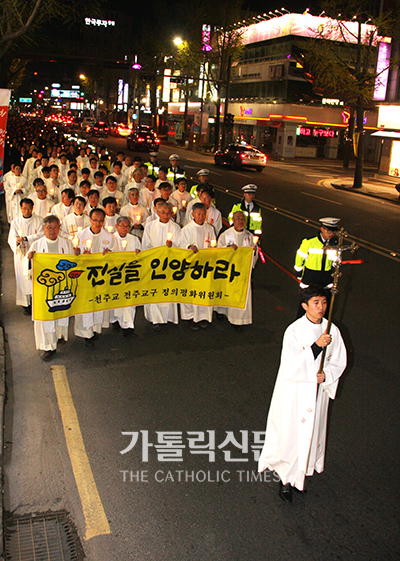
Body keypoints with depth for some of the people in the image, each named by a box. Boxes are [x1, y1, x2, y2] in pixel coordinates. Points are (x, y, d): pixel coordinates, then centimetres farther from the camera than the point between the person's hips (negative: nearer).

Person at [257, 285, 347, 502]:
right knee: (290, 433, 5)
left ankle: (300, 474, 37)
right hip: (294, 389, -4)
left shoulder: (332, 331, -5)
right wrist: (316, 346, -32)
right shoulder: (294, 331, -17)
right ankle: (286, 479, 25)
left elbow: (339, 362, 6)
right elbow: (291, 366, -24)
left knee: (311, 432, 16)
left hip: (317, 391, 4)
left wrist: (326, 375, -14)